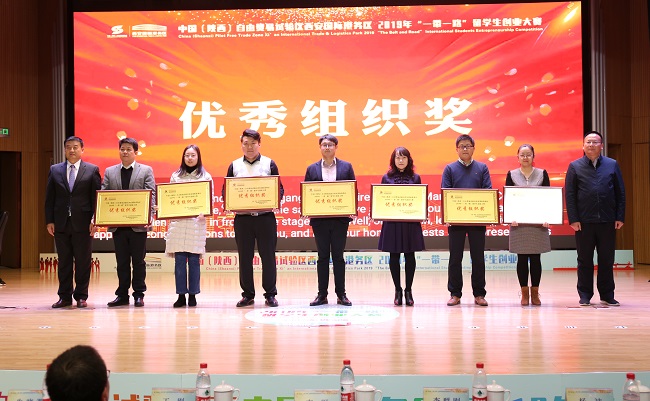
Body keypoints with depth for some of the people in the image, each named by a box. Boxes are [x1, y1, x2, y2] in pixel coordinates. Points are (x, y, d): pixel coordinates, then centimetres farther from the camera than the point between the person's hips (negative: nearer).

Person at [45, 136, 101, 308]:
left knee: (83, 262, 2)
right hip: (61, 223, 2)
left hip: (83, 223, -2)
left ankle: (81, 296, 11)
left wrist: (94, 220, -8)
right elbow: (49, 198, 9)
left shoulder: (92, 170, 4)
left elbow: (97, 197, 0)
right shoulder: (55, 170, 10)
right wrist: (49, 221, 2)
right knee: (64, 261, 7)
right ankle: (64, 296, 14)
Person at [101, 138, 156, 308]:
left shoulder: (146, 170, 5)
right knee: (122, 262, 8)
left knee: (138, 261, 4)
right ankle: (122, 295, 14)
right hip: (117, 224, 3)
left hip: (138, 224, -2)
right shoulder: (109, 172, 12)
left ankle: (139, 294, 11)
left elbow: (151, 195, -3)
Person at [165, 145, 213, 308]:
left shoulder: (206, 177, 7)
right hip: (177, 222, 2)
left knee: (194, 259, -1)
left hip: (197, 221, -1)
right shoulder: (175, 176, 12)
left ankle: (193, 295, 7)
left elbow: (209, 199, 3)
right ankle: (181, 295, 3)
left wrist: (204, 213, -14)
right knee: (179, 259, -1)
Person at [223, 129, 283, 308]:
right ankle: (247, 294, 14)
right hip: (242, 218, 2)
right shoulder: (234, 166, 10)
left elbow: (280, 189, 5)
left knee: (268, 256, 1)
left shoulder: (269, 164, 6)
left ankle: (270, 294, 10)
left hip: (265, 217, -1)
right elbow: (225, 191, 11)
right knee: (244, 257, 5)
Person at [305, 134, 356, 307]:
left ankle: (341, 294, 11)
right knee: (322, 257, 6)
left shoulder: (346, 167, 6)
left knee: (338, 257, 5)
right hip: (319, 219, 1)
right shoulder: (312, 169, 8)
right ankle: (322, 294, 11)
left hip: (339, 218, -1)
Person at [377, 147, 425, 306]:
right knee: (394, 256, 3)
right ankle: (398, 290, 14)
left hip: (411, 222, 0)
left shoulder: (415, 178, 7)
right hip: (392, 221, 0)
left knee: (409, 255, 3)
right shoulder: (387, 178, 6)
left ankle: (408, 290, 12)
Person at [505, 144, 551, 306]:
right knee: (522, 258, 2)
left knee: (536, 258, 3)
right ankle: (524, 293, 10)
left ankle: (535, 293, 11)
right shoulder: (511, 175, 6)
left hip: (538, 222, 0)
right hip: (518, 222, 0)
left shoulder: (542, 174, 6)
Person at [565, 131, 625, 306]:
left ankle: (607, 295, 15)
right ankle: (585, 295, 13)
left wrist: (620, 217, 0)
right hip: (584, 221, -1)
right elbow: (569, 195, 0)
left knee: (607, 260, 7)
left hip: (607, 221, 1)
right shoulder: (575, 166, 4)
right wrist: (573, 219, -8)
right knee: (585, 260, 6)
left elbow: (620, 193, 7)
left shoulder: (612, 165, 8)